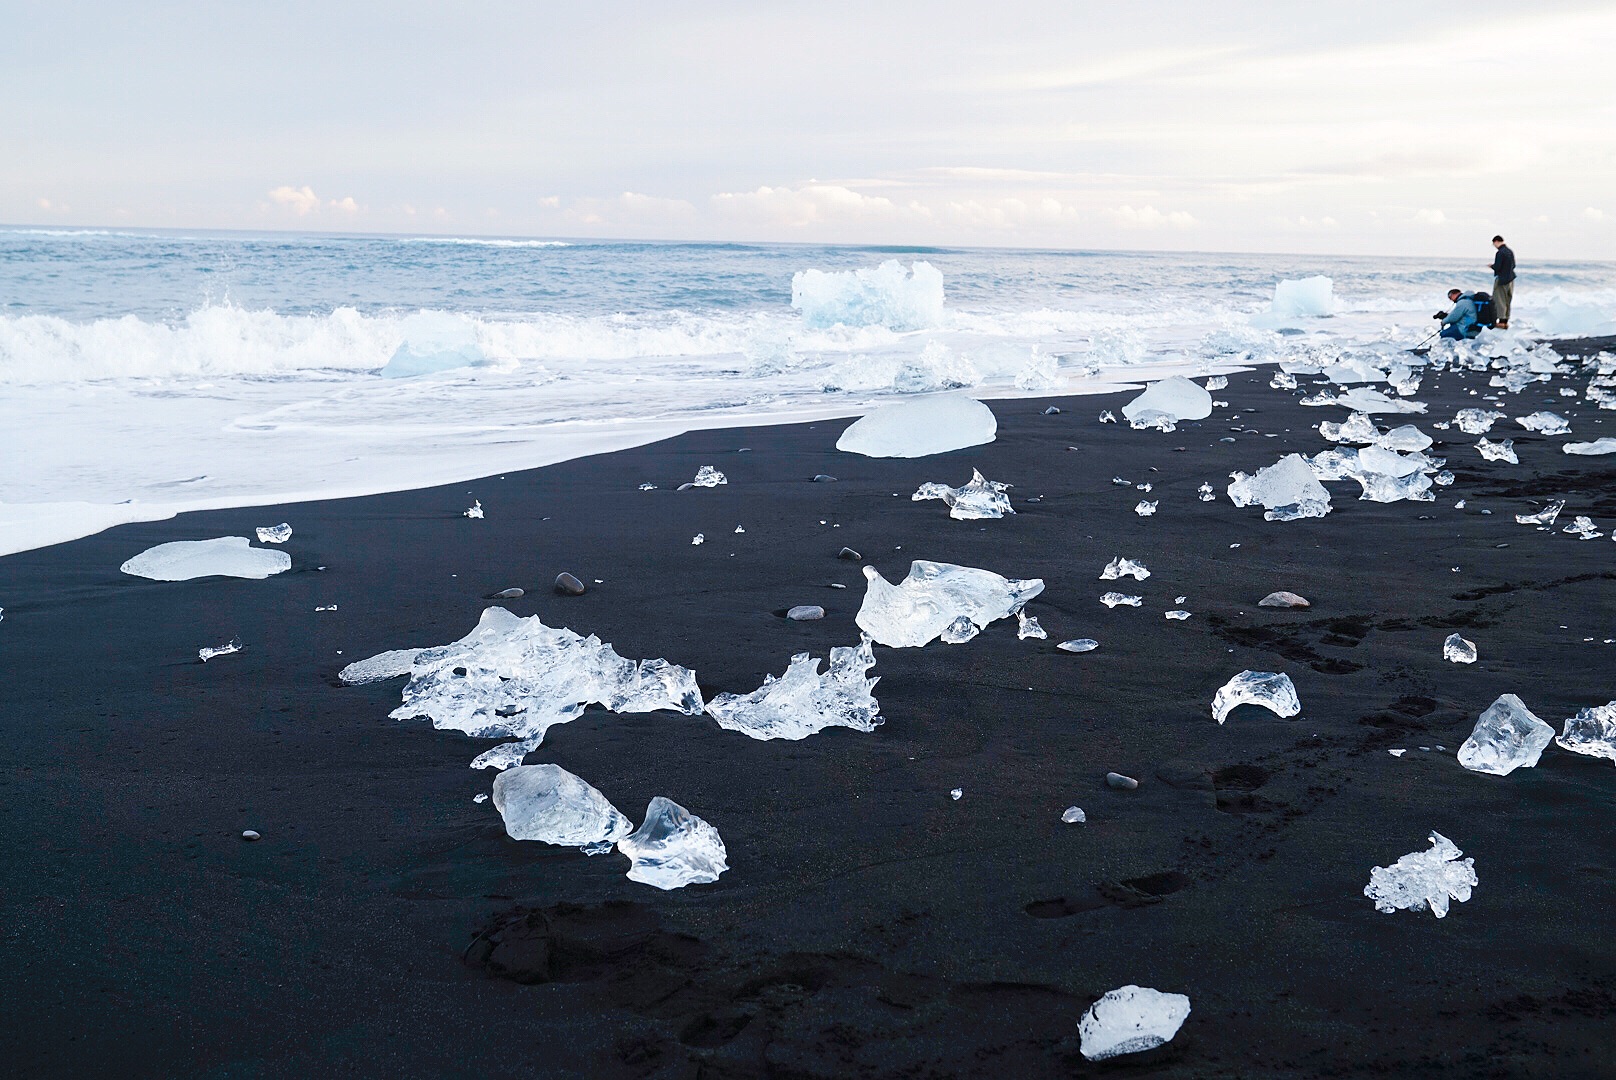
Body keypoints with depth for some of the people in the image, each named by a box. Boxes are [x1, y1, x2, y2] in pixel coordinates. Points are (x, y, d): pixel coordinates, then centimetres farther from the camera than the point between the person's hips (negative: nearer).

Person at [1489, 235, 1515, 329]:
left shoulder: (1500, 253, -18)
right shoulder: (1510, 252, 8)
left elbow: (1497, 267, -20)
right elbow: (1513, 265, 15)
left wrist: (1491, 266, -1)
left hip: (1501, 280, -8)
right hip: (1510, 279, 8)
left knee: (1499, 301, -3)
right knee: (1507, 301, 13)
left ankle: (1501, 320, -7)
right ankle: (1506, 320, 16)